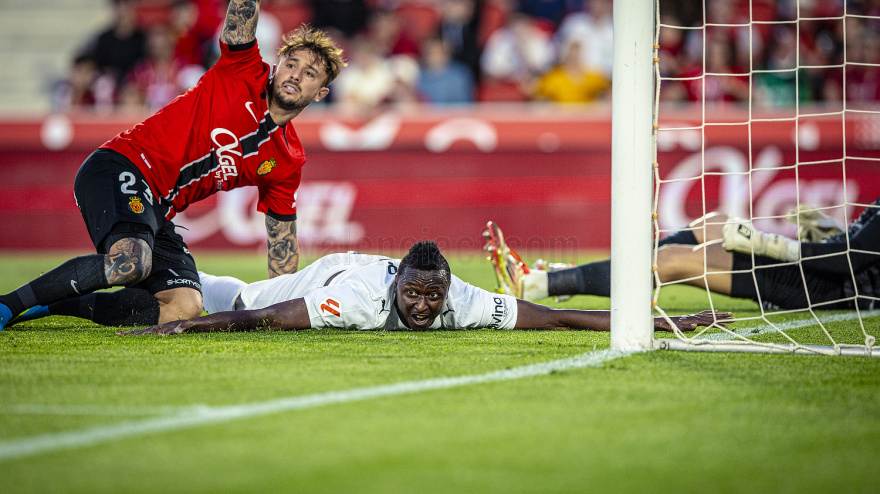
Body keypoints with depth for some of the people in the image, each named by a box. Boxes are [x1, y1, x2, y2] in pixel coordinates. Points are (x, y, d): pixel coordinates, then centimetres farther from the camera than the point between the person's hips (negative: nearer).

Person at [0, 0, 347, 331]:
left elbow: (282, 242, 20)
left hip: (156, 212, 7)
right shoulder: (245, 72, 1)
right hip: (118, 168, -7)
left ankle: (45, 305, -6)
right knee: (131, 262, -36)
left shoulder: (288, 162, 14)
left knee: (185, 307, -16)